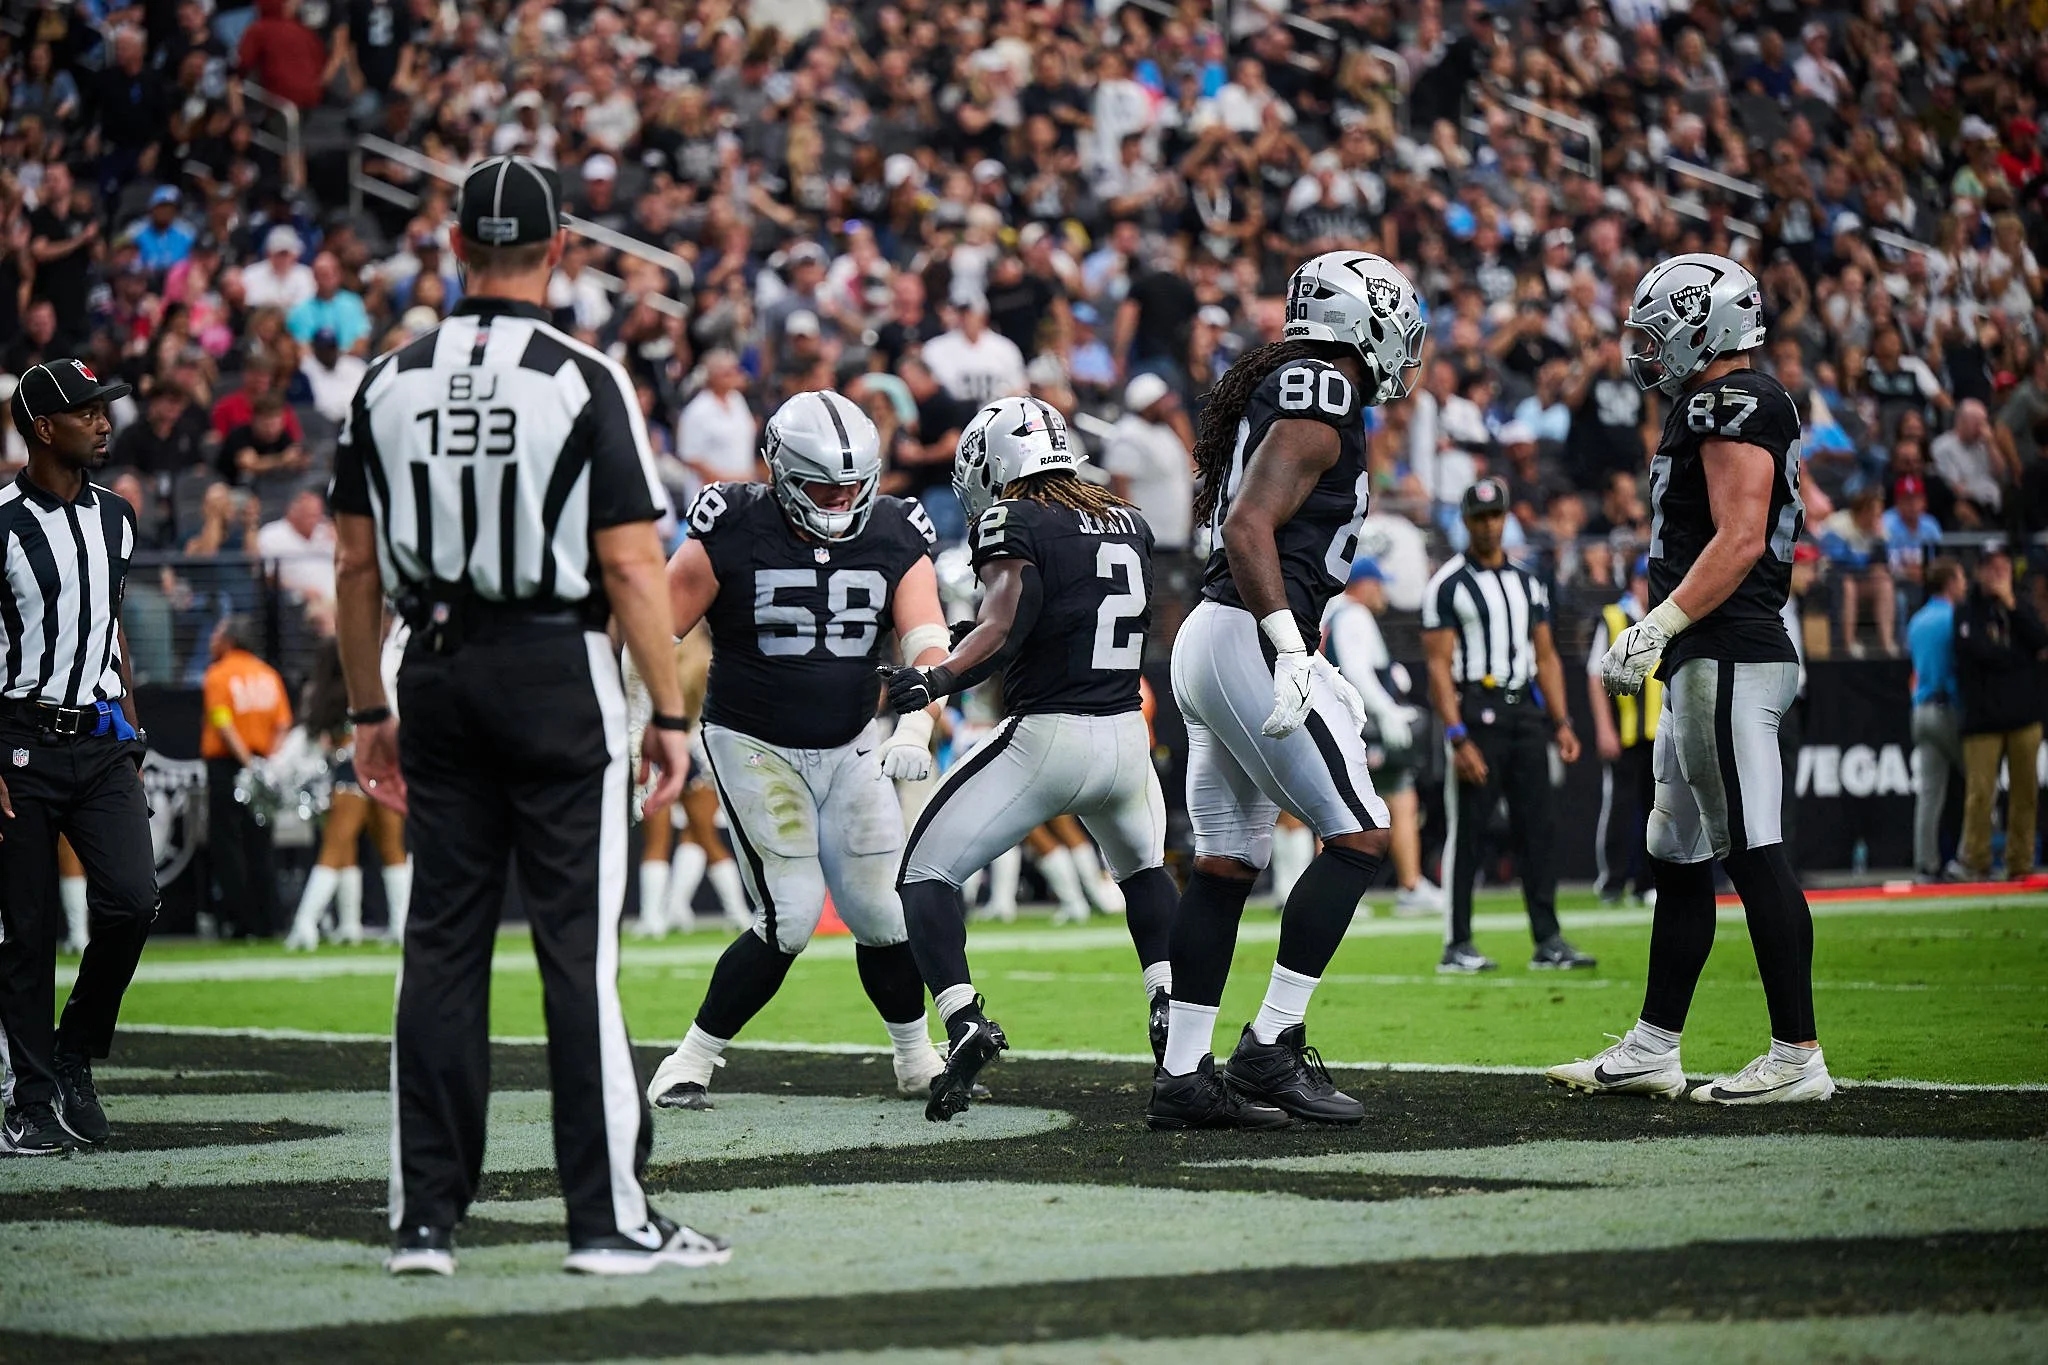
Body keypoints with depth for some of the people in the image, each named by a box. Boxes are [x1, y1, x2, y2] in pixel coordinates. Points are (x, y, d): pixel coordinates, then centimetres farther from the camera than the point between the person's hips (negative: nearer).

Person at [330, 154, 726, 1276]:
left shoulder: (391, 382, 4)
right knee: (578, 949, -1)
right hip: (558, 675, -4)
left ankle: (425, 1219, 7)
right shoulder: (583, 382, -9)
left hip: (437, 675, 4)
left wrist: (369, 711, 16)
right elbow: (631, 563, -11)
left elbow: (357, 565, 8)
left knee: (441, 943, 8)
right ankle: (608, 1217, 1)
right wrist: (669, 712, -4)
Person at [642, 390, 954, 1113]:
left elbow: (928, 644, -14)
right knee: (791, 914, -14)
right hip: (753, 746, -4)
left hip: (850, 748, 4)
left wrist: (914, 729, -30)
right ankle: (690, 1063, -2)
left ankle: (917, 1060, 23)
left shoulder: (895, 538, -5)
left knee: (881, 911, 0)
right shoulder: (733, 532, -16)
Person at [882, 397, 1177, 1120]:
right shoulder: (1132, 524, 13)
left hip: (1044, 735, -6)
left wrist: (935, 679, -30)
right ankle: (1170, 1007, 17)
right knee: (1143, 869, 34)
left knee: (926, 872, 4)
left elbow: (1002, 628, -20)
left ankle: (965, 1022, -15)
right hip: (1127, 733, 6)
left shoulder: (1012, 524, -6)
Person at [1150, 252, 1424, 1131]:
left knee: (1227, 863, 9)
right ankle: (1272, 1048, -6)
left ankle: (1183, 1075, 7)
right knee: (1358, 836, -5)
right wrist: (1292, 651, -24)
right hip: (1249, 640, -10)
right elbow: (1248, 527, -19)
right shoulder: (1322, 398, -9)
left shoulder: (1277, 392, 22)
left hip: (1205, 637, 10)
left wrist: (1320, 678, 26)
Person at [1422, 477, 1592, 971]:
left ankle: (1547, 940, 7)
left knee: (1539, 826, 4)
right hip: (1476, 711, -6)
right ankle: (1457, 945, 2)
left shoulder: (1527, 582, 16)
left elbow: (1545, 657, 18)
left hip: (1525, 711, 6)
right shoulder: (1448, 583, -5)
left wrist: (1561, 722, 8)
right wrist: (1458, 739, -17)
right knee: (1467, 831, -3)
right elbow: (1439, 666, -10)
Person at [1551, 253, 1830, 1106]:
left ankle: (1797, 1058, -9)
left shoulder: (1733, 403, -11)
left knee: (1754, 852, -10)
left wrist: (1657, 626, -21)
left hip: (1728, 662, -11)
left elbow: (1739, 540, -20)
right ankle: (1650, 1051, 18)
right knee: (1679, 859, 13)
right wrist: (1655, 641, 24)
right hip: (1708, 664, 11)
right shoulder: (1717, 406, 21)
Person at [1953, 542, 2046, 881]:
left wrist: (2011, 605, -6)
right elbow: (1982, 652, -12)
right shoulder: (1967, 612, 3)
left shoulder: (2021, 609, 16)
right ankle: (1976, 864, -2)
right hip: (1984, 720, -4)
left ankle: (2020, 864, 8)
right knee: (1980, 792, -9)